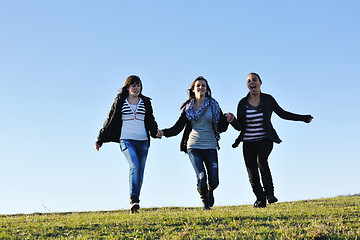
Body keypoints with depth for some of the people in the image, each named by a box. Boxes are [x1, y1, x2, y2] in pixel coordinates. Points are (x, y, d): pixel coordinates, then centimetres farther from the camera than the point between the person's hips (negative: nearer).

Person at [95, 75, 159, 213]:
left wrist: (155, 132, -10)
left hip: (142, 141, 3)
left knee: (140, 172, 3)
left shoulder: (145, 102, 13)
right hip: (126, 140, -3)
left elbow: (150, 121, 12)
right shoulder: (120, 102, 8)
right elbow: (110, 121, 11)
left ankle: (135, 202, 12)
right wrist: (100, 140, 11)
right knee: (134, 165, -25)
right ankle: (133, 200, -30)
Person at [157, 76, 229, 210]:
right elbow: (177, 128, 4)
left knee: (214, 182, -1)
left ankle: (210, 191, 38)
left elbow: (222, 128, 4)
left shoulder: (213, 105, 4)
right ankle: (205, 202, 16)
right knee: (201, 178, -14)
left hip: (210, 147, 1)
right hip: (193, 146, 0)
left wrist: (227, 120, -17)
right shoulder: (188, 108, 6)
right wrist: (164, 132, -13)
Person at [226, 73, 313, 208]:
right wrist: (232, 120, -19)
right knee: (253, 176, -1)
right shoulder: (243, 103, 3)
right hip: (248, 142, 2)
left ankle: (269, 193, -21)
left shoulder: (268, 99, 2)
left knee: (261, 159, -33)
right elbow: (239, 127, 2)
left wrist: (303, 118, 15)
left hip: (265, 140, -1)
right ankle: (261, 200, 22)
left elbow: (282, 114, 14)